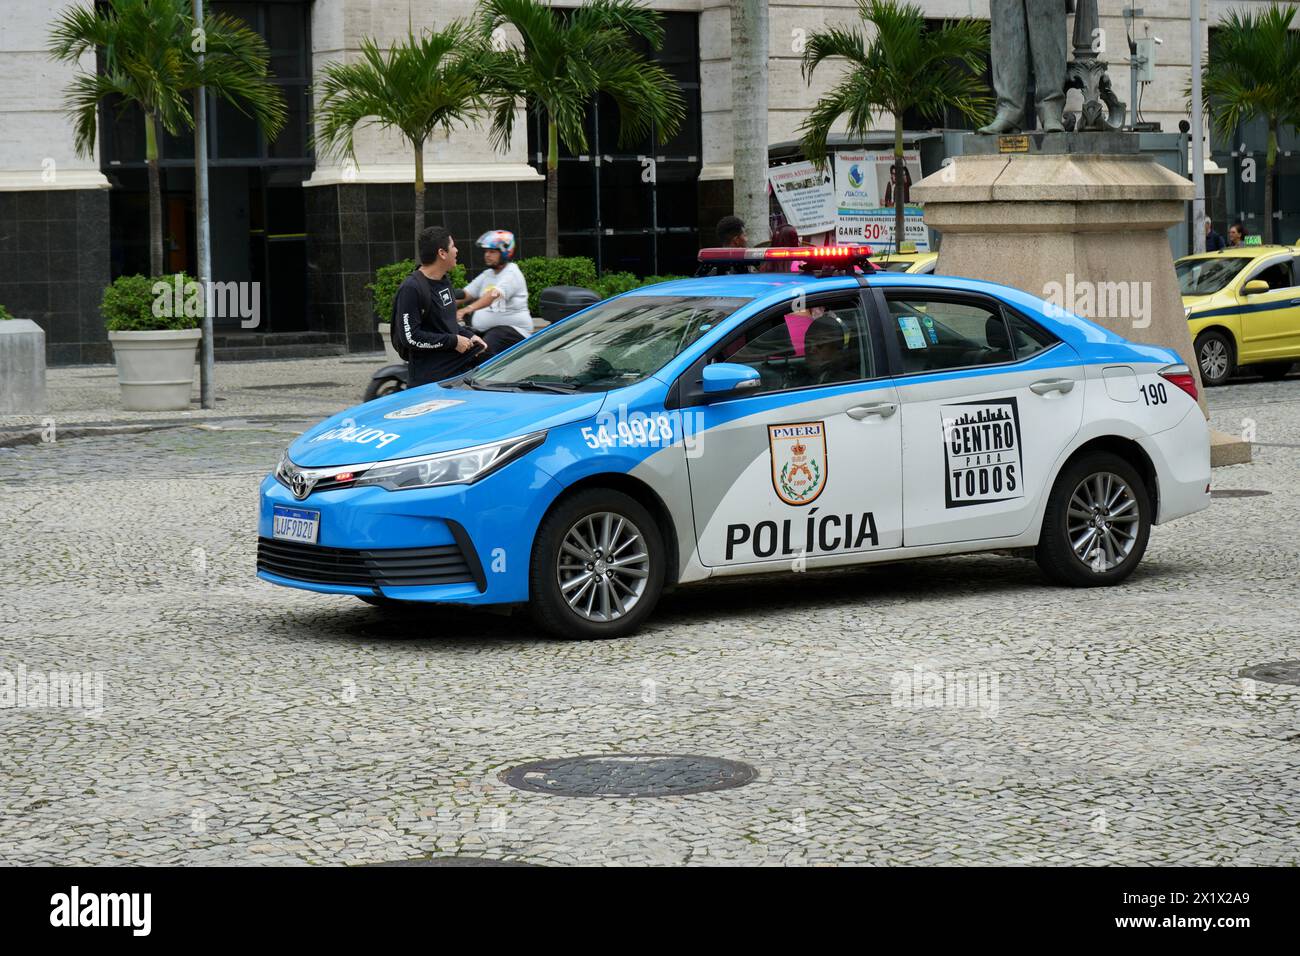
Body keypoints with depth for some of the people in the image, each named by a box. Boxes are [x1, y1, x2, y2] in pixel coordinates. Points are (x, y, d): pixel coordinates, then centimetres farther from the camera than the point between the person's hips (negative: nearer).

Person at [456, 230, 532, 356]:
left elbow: (495, 294, -26)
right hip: (486, 329, 8)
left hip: (512, 328, -8)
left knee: (486, 349, -32)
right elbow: (466, 293, 9)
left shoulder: (512, 274, -9)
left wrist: (469, 309, -42)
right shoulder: (487, 274, 19)